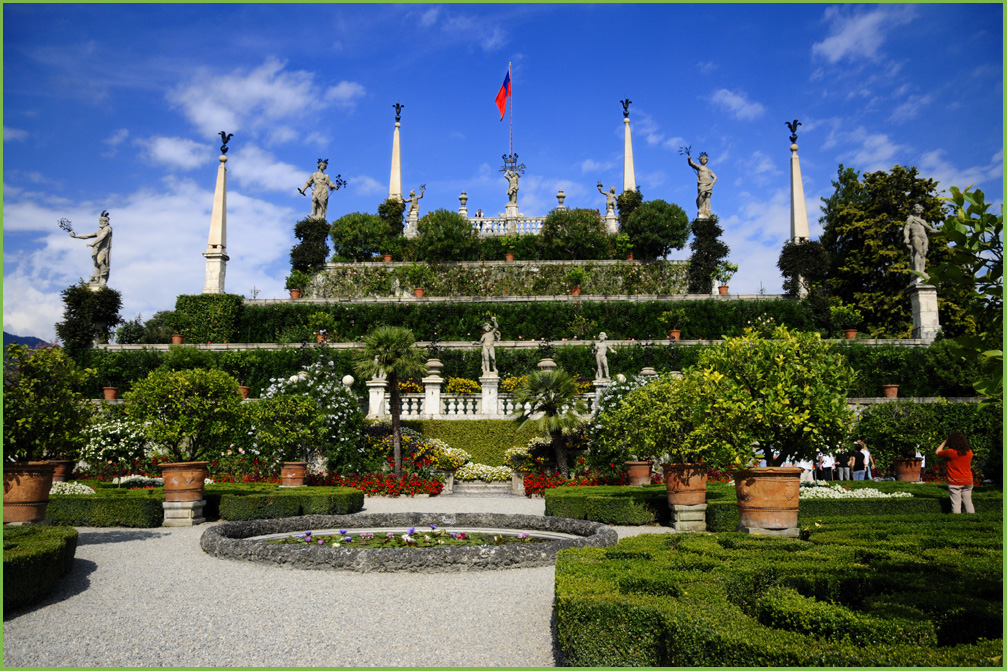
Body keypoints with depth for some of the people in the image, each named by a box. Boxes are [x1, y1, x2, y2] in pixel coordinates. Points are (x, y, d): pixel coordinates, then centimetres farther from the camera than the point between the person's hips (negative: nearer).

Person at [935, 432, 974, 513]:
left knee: (956, 504, -2)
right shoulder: (969, 452, 1)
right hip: (967, 481, 5)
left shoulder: (950, 452, -13)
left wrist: (945, 442, 12)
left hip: (955, 483, -4)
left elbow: (938, 453, 4)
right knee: (968, 502, 12)